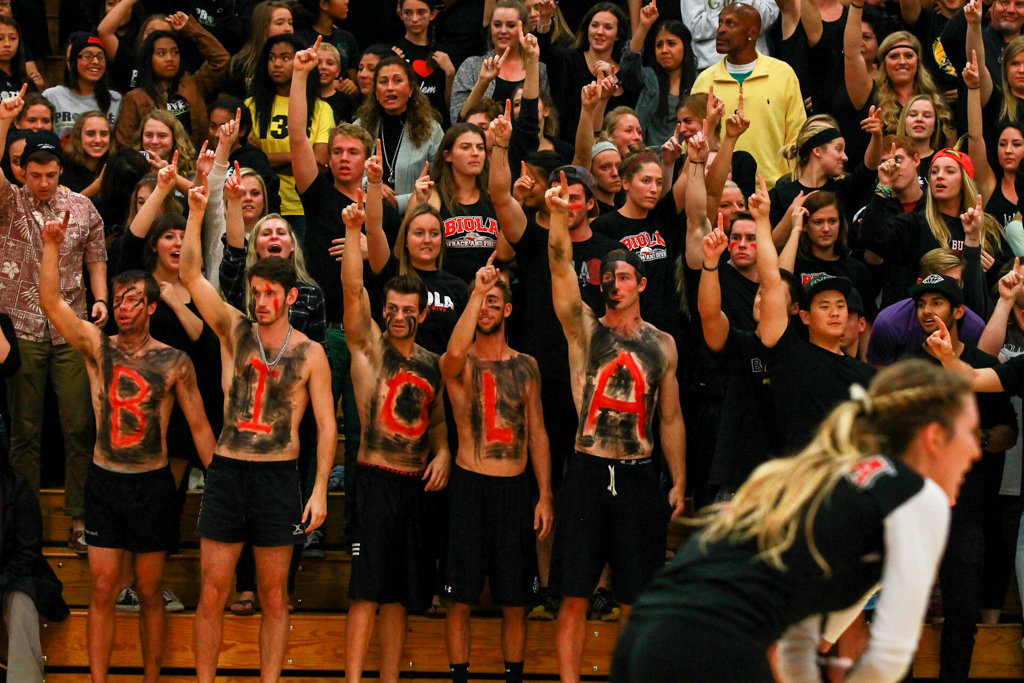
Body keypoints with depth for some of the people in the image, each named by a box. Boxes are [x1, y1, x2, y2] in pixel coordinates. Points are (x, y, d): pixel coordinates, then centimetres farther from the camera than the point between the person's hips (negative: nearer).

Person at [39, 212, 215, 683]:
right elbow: (51, 301, -9)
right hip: (104, 481, 1)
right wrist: (51, 245, -18)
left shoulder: (173, 362, -3)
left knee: (149, 592, 6)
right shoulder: (97, 347, 1)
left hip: (152, 484, -1)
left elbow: (198, 425, 2)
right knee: (103, 588, 0)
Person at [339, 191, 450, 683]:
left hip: (416, 486, 5)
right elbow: (352, 290, -14)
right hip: (375, 481, -5)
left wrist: (443, 452, 4)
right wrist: (352, 229, -24)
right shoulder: (369, 347, 0)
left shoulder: (431, 364, 14)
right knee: (366, 593, -10)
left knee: (400, 596, 8)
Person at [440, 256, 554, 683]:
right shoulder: (460, 365, -1)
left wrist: (545, 496, 5)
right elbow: (455, 352, -28)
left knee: (515, 602, 6)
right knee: (460, 599, -1)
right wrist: (477, 290, -26)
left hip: (515, 488, 3)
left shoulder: (526, 367, 10)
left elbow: (537, 433, 12)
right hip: (470, 486, -3)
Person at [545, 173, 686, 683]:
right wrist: (558, 217, -27)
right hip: (589, 471, -2)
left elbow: (671, 417, 14)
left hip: (640, 475, 2)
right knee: (574, 597, -2)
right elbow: (561, 265, -12)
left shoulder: (662, 345, 10)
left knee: (637, 600, 4)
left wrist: (679, 480, 8)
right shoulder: (584, 329, 4)